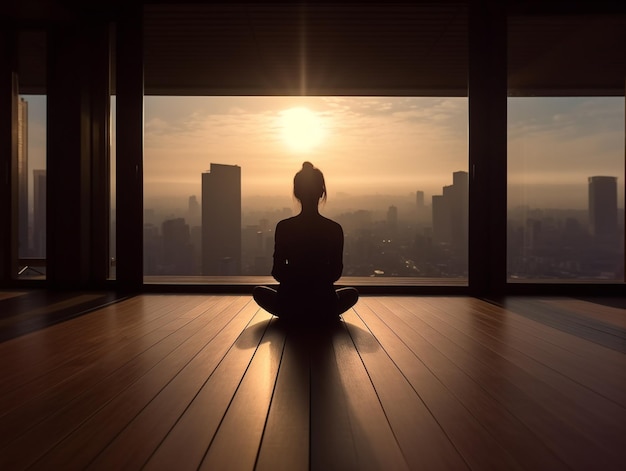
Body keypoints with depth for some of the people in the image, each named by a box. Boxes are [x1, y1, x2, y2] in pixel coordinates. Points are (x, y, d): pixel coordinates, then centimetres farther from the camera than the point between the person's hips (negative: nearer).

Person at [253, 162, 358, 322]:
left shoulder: (283, 227, -10)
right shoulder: (335, 229, -9)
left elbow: (277, 273, -3)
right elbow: (336, 273, 1)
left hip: (289, 306, 0)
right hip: (324, 306, 0)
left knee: (259, 291, 31)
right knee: (352, 293, 32)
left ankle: (291, 316, 21)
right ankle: (320, 317, 20)